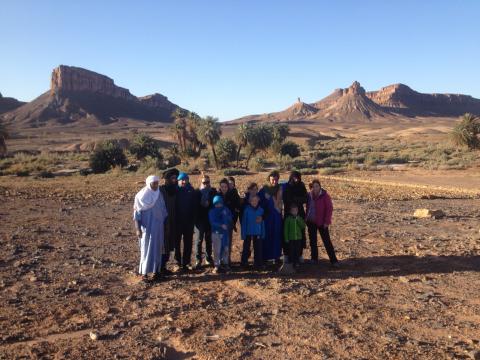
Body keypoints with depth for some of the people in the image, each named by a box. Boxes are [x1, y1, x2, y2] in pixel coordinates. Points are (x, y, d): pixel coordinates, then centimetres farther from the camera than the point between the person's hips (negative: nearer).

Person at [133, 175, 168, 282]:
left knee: (157, 249, 7)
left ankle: (156, 271, 14)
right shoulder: (140, 196, -8)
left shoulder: (159, 195, 5)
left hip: (158, 227, 4)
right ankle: (144, 272, 6)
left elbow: (164, 211, 10)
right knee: (146, 249, -1)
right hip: (146, 227, -4)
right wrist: (138, 229, -14)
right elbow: (136, 213, -8)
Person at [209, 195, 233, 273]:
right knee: (217, 250, -4)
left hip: (225, 232, 3)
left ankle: (225, 264, 22)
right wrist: (221, 225, -26)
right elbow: (212, 222, -13)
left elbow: (230, 218, 4)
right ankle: (217, 265, 5)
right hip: (216, 232, -3)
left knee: (226, 249, 9)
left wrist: (226, 216, -16)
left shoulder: (226, 210, 6)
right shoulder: (212, 212, -2)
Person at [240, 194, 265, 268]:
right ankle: (244, 262, 18)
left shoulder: (260, 210, 2)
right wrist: (243, 233, -6)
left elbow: (262, 222, 8)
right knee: (246, 248, 7)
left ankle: (258, 263, 14)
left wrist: (263, 233, 5)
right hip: (248, 232, -2)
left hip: (258, 233, 2)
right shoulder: (247, 209, -6)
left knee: (258, 248, 4)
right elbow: (244, 222, -4)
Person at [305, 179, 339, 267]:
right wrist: (306, 219, 6)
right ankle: (314, 258, 26)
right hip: (311, 222, 5)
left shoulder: (325, 195, -12)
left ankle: (333, 260, 1)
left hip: (321, 222, -5)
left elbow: (329, 209, -12)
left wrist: (327, 221, -15)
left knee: (327, 241, -3)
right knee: (312, 241, 13)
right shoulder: (309, 195, 1)